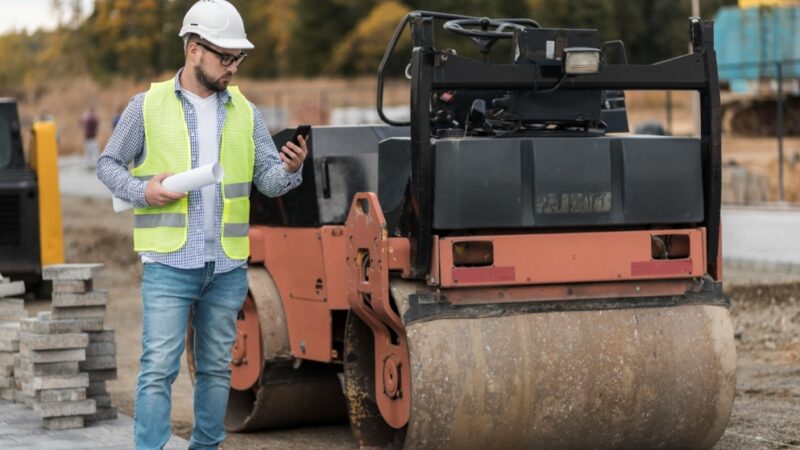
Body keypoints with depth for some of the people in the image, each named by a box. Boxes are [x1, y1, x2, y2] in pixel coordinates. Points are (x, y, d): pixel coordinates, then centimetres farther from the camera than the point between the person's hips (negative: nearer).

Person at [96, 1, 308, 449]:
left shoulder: (245, 111, 8)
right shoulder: (148, 105, 0)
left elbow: (268, 179, 4)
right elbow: (108, 164, 7)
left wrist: (291, 169, -19)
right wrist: (141, 190, -12)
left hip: (228, 266, 4)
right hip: (169, 264, -4)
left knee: (216, 368, 12)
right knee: (159, 367, -8)